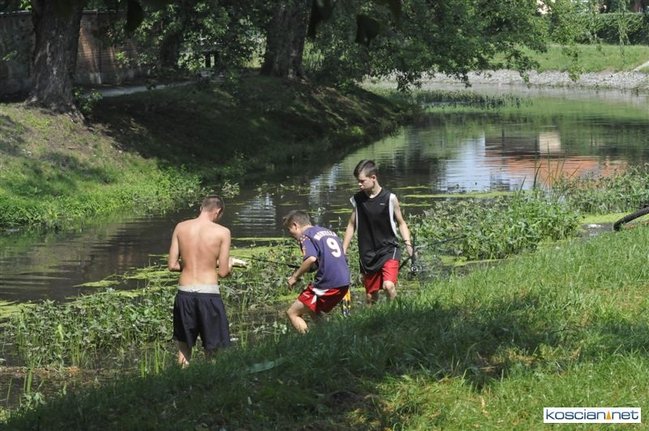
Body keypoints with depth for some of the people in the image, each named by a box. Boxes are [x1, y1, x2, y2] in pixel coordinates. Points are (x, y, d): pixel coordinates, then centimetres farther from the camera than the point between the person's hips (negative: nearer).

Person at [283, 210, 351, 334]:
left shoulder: (305, 235, -3)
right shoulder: (329, 232, 22)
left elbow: (311, 258, -20)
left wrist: (295, 277, -7)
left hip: (327, 284, -8)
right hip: (344, 283, 8)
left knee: (292, 313, 1)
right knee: (313, 311, 27)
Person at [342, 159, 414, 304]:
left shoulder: (389, 198, -7)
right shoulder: (357, 200, 1)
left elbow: (401, 223, 5)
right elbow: (351, 225, 13)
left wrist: (408, 244, -7)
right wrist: (343, 251, 12)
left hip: (388, 250, -3)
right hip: (367, 254, 3)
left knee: (388, 285, -24)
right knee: (370, 296, 7)